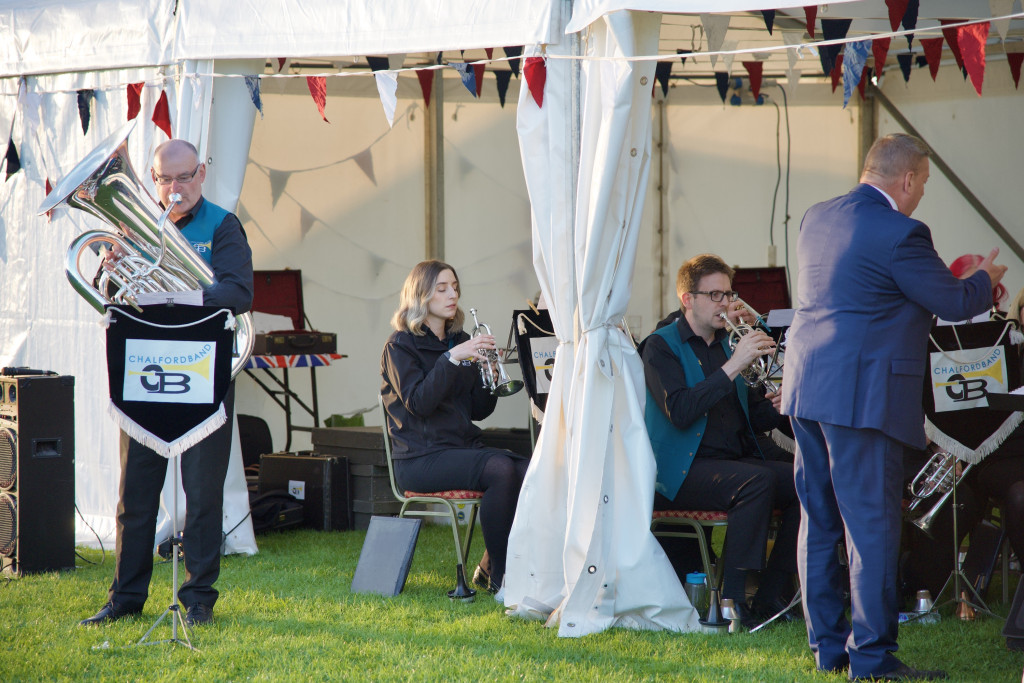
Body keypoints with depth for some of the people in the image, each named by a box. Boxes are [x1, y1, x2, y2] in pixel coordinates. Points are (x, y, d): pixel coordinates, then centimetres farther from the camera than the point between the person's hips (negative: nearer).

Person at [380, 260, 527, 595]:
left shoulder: (460, 341, 18)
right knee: (500, 470, -32)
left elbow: (478, 410, 15)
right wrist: (452, 358, -24)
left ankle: (490, 567, -11)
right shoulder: (401, 345, 0)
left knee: (528, 470, -23)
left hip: (464, 447, 6)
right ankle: (499, 578, -24)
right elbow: (418, 402, -17)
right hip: (421, 459, -6)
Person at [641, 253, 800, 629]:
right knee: (758, 480, -33)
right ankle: (731, 600, -30)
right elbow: (680, 411, -20)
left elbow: (751, 419, 21)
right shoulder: (662, 346, -2)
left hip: (736, 458, 7)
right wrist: (733, 367, -23)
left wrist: (775, 406, -3)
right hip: (683, 469, -7)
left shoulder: (727, 344, 19)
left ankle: (772, 598, -13)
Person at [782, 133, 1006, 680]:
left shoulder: (816, 219, 12)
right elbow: (955, 304, -8)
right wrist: (984, 279, 14)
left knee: (819, 521, 12)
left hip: (806, 390, 9)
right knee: (872, 526, -4)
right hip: (863, 398, -8)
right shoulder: (900, 234, -15)